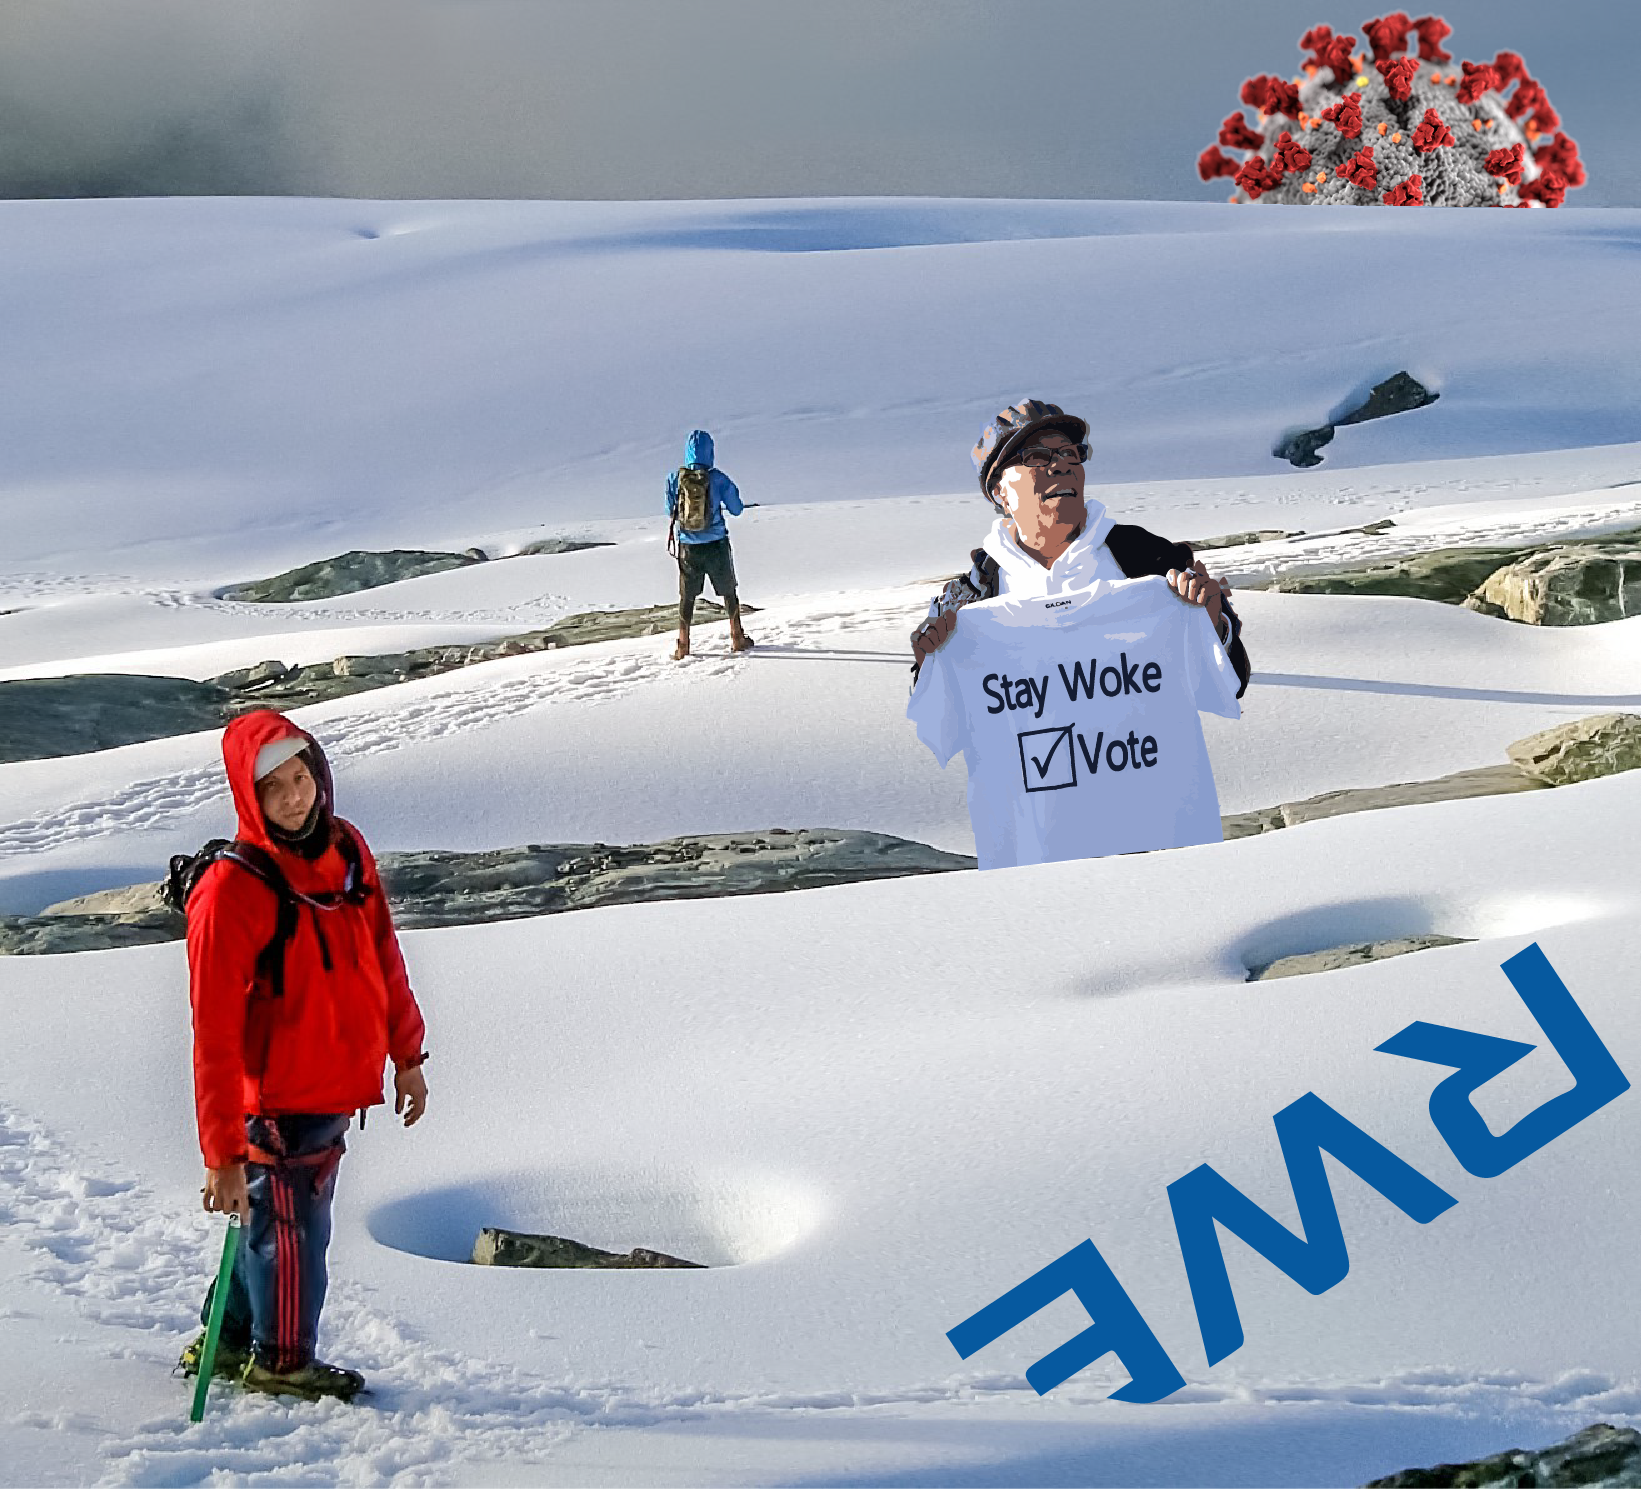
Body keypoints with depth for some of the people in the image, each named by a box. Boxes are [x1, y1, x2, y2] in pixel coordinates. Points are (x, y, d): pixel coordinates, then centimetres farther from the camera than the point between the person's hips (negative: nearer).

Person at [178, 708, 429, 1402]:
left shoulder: (347, 850, 0)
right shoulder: (233, 890, -22)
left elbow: (383, 957, 13)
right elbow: (215, 1037, -22)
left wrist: (407, 1055, 16)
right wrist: (222, 1153, -23)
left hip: (338, 1087, 7)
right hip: (278, 1100, -7)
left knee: (283, 1223, 20)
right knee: (291, 1228, 7)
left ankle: (230, 1340, 37)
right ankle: (282, 1359, 28)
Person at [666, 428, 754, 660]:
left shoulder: (675, 479, -8)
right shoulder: (718, 479, -13)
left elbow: (670, 511, 5)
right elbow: (736, 510, -2)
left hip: (687, 546, 1)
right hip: (716, 545, -1)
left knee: (687, 596, 14)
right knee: (729, 592, 17)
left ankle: (683, 646, 13)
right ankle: (737, 638, 25)